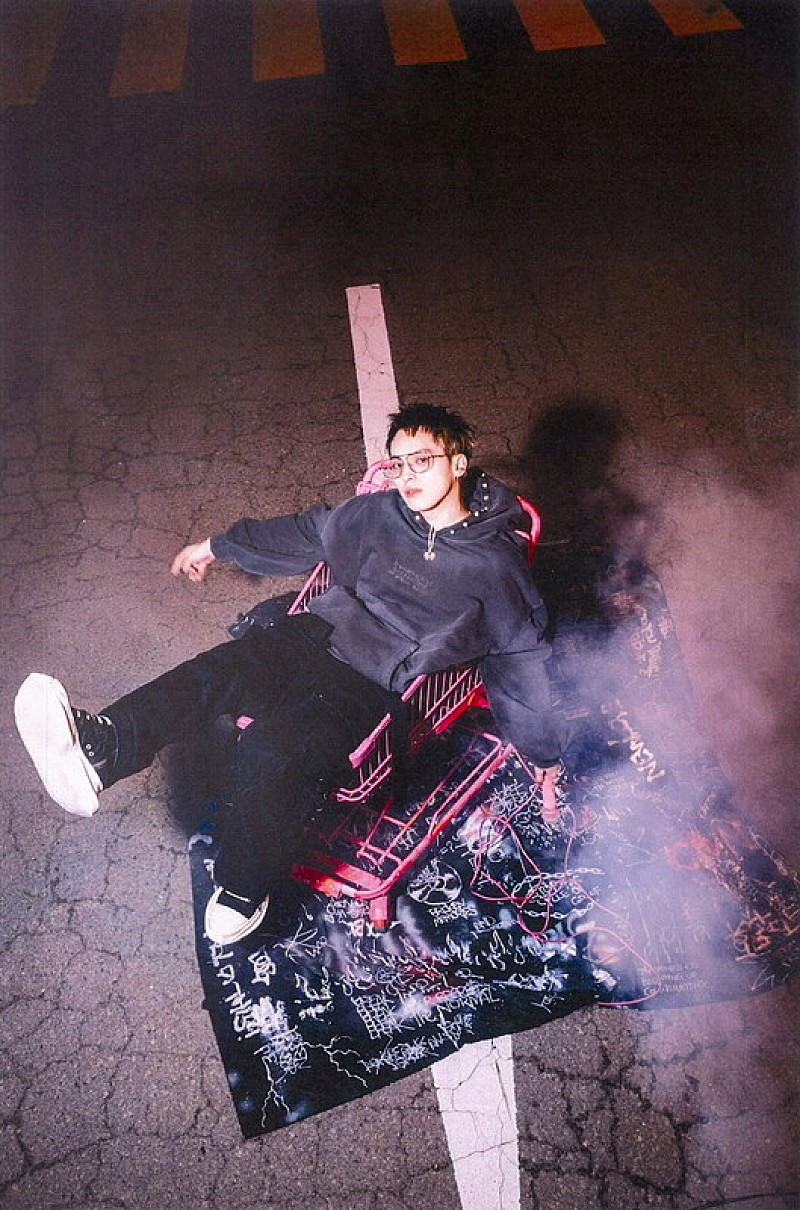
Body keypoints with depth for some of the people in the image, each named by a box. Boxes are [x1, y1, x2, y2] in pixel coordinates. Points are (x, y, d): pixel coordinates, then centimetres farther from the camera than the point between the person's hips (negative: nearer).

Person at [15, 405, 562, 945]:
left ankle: (244, 885, -8)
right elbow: (305, 532, 25)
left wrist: (545, 756, 10)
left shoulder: (496, 563, -2)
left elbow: (524, 657, 6)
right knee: (220, 670, -23)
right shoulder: (378, 512, 10)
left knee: (275, 749, -28)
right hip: (319, 633, 5)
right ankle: (98, 749, -37)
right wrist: (218, 546, 31)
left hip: (378, 684, -5)